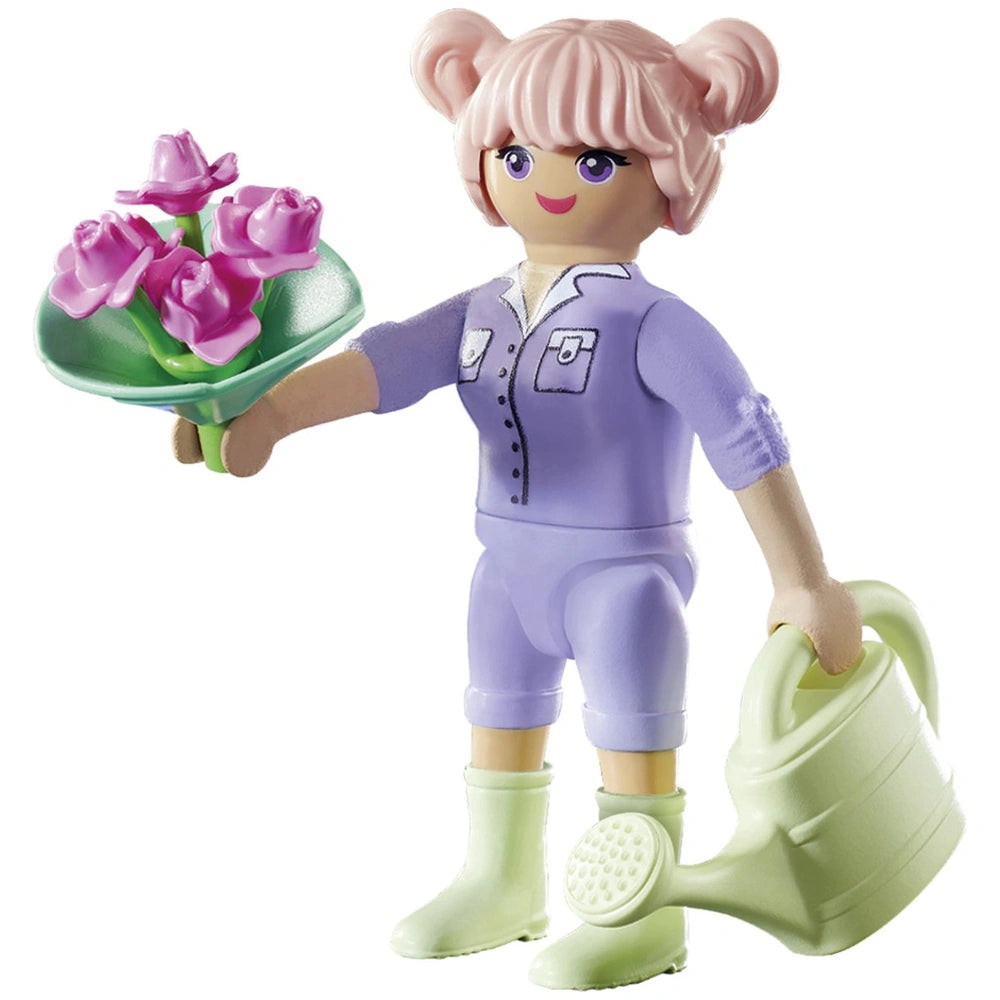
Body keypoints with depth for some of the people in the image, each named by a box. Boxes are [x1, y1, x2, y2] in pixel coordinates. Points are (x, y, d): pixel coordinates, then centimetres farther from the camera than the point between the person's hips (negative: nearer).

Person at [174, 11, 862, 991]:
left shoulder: (655, 324, -19)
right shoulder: (480, 314, 0)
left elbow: (747, 440, -20)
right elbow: (385, 361, -13)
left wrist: (803, 581, -20)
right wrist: (271, 407, -30)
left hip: (624, 577, -8)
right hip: (510, 572, 8)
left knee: (632, 737, 2)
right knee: (499, 725, 20)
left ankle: (643, 917, 14)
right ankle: (501, 884, 37)